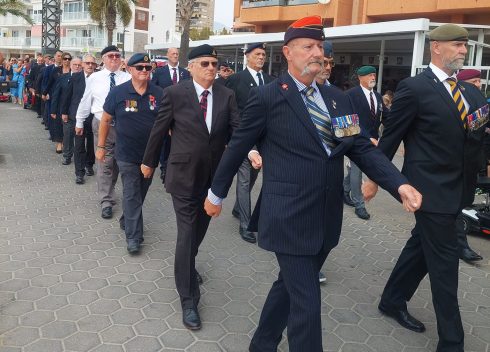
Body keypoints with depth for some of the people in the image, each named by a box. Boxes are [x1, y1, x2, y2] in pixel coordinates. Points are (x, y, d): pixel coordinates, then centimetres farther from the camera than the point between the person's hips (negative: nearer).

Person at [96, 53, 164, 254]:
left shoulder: (159, 93, -4)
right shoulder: (118, 92, -8)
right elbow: (106, 120, 1)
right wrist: (101, 146, 2)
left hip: (151, 153, 3)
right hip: (127, 154, -3)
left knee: (141, 192, 19)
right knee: (131, 195, 0)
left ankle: (128, 220, 42)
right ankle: (133, 237, 7)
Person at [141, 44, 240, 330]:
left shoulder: (227, 96, -1)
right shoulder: (175, 93, -9)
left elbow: (237, 130, -9)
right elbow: (159, 130, 0)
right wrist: (149, 161, 9)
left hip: (214, 176, 4)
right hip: (184, 176, -4)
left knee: (200, 229, 20)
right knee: (187, 234, -3)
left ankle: (188, 264, 50)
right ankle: (189, 299, 7)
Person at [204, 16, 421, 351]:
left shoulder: (338, 99, 8)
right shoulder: (267, 97, -8)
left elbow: (363, 148, 5)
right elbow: (237, 148, -1)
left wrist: (400, 184, -9)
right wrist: (216, 193, 7)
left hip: (326, 219, 6)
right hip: (290, 218, -6)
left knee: (290, 287, 21)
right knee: (306, 304, 0)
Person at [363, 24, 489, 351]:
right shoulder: (414, 88, -11)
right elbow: (391, 137, -8)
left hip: (457, 188, 7)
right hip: (431, 188, -7)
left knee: (421, 247, 19)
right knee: (444, 262, -2)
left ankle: (393, 301, 38)